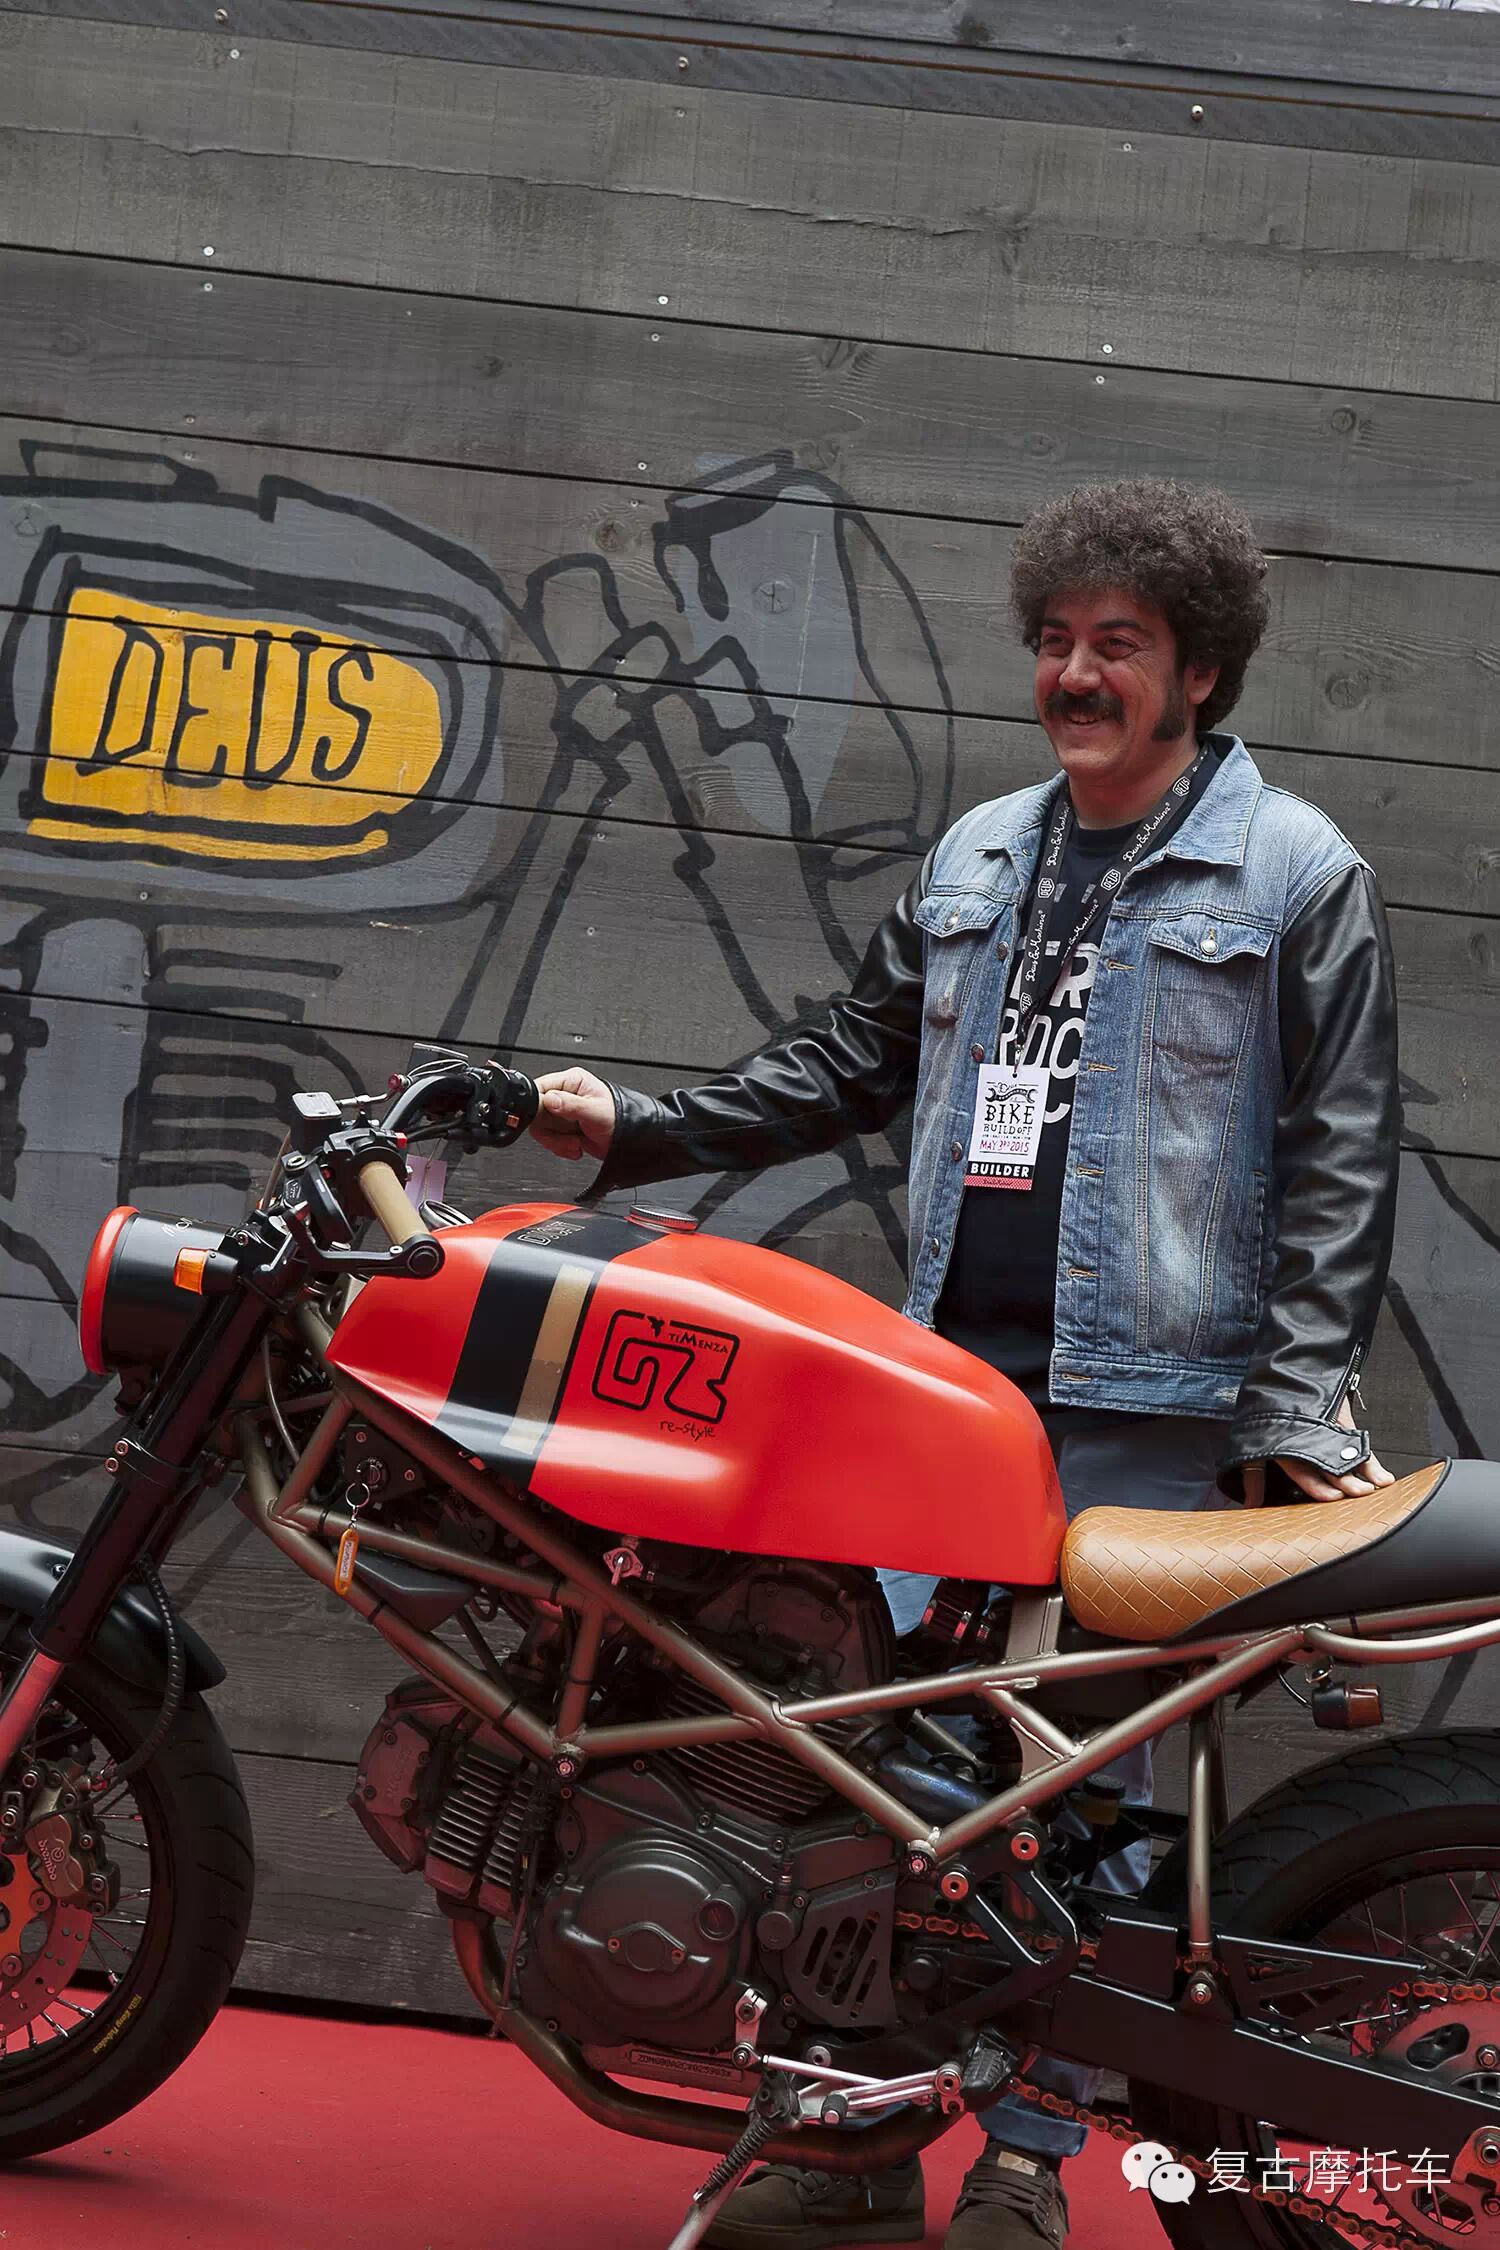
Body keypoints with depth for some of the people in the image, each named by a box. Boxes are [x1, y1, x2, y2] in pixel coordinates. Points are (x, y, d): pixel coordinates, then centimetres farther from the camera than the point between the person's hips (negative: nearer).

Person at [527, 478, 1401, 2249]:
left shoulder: (1299, 873, 0)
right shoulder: (976, 857, 17)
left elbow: (1339, 1159, -5)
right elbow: (853, 1061, 22)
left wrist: (1298, 1409, -12)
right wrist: (640, 1128, 12)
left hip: (1146, 1408, -5)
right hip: (946, 1375, 5)